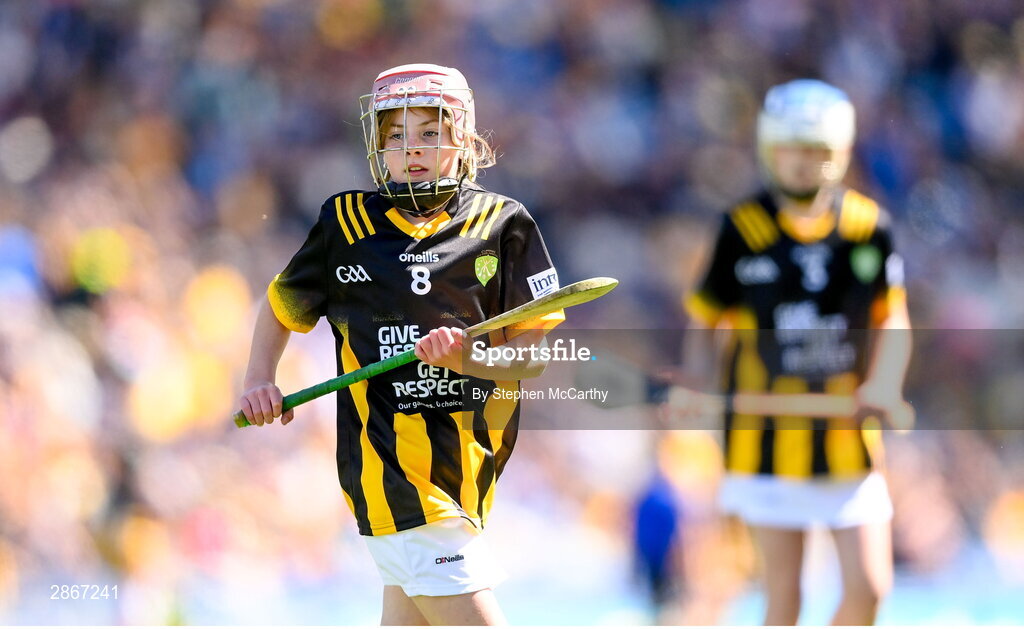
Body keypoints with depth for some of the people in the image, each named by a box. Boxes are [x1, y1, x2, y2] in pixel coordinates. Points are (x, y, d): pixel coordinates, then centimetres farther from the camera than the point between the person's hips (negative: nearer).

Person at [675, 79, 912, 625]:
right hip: (768, 433, -2)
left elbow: (892, 321, 10)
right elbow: (706, 322, 5)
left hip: (847, 437, 2)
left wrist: (883, 384, -8)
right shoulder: (743, 229, -2)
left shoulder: (868, 226, 3)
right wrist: (694, 385, -13)